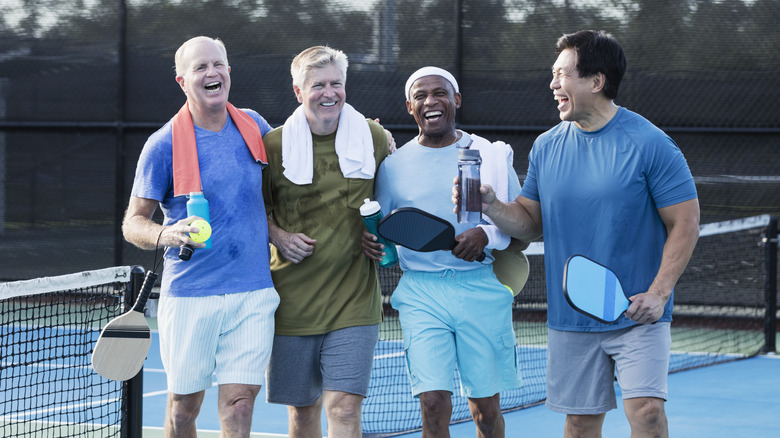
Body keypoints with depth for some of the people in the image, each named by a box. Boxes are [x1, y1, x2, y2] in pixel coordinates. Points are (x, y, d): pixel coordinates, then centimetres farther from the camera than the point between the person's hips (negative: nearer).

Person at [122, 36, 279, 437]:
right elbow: (132, 223, -1)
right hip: (189, 295, -2)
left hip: (253, 293, 2)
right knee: (184, 406, 5)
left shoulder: (253, 126, 7)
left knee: (239, 403, -4)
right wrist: (166, 235, -22)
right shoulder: (164, 145, -5)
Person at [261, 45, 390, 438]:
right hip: (293, 298, 1)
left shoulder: (374, 137, 3)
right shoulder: (274, 144, 0)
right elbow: (258, 206, 14)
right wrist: (278, 236, -5)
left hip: (354, 299, -1)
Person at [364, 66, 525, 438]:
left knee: (486, 408, 6)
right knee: (434, 405, -13)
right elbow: (379, 229, 15)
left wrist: (488, 236, -13)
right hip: (421, 292, 0)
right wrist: (369, 242, -8)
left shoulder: (491, 155, 6)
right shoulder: (394, 165, 8)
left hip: (482, 288, 0)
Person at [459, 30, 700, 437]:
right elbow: (531, 222, 12)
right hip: (570, 320, 5)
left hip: (638, 317, -4)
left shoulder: (650, 144, -9)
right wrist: (490, 205, -9)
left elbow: (684, 224, -8)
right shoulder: (546, 147, 6)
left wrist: (658, 293, -18)